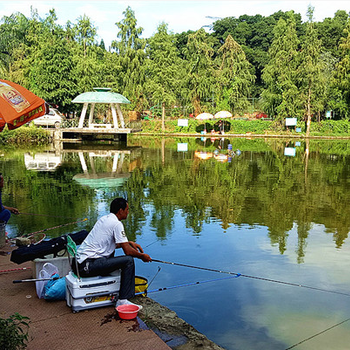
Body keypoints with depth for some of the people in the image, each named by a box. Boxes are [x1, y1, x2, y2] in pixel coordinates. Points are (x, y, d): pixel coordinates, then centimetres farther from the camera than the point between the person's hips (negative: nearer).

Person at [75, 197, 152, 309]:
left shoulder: (104, 219, 15)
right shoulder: (116, 223, -12)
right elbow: (128, 251, -14)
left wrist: (129, 242, 23)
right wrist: (142, 256, 3)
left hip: (80, 260, 10)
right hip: (88, 265, -10)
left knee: (111, 251, 33)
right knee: (128, 260, -15)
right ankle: (122, 301, -13)